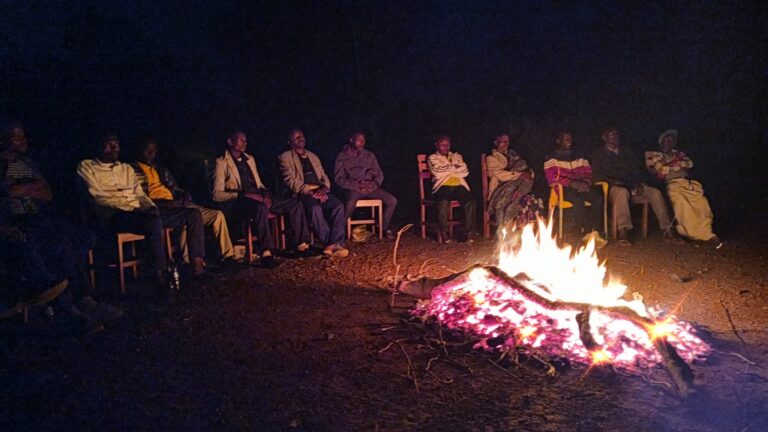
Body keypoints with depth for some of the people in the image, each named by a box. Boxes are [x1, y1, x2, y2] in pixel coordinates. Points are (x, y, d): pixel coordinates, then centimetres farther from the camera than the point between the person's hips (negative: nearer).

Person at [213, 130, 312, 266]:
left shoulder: (250, 159, 24)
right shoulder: (222, 162, 2)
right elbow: (217, 194, -7)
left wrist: (266, 194, 2)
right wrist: (244, 194, -19)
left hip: (259, 198, 7)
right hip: (240, 202, -7)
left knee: (295, 204, -9)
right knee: (261, 208, -40)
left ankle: (302, 245, -9)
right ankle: (266, 254, -43)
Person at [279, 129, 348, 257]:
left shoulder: (313, 156, 27)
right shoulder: (285, 157, 9)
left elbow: (324, 176, 21)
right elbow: (291, 180, -3)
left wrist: (324, 188, -4)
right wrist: (310, 191, -15)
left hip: (320, 191, 5)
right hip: (302, 193, -4)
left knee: (338, 206, -26)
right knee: (315, 208, -37)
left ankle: (336, 244, -32)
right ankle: (329, 244, -30)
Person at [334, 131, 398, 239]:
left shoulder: (369, 155, 16)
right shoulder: (342, 157, 5)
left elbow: (379, 173, 14)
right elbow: (339, 178, -3)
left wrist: (375, 184, -10)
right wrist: (357, 185, -17)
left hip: (371, 187, 4)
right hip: (353, 188, -4)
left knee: (392, 200, -17)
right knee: (349, 205, -38)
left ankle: (384, 227, 4)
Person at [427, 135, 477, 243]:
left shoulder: (457, 156, 26)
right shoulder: (432, 158, 16)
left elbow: (465, 171, 10)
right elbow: (437, 173, -4)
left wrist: (446, 170, 3)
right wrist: (454, 167, 6)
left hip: (459, 186, 3)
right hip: (442, 186, -3)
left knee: (471, 202, -28)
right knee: (444, 203, -37)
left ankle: (470, 233, -23)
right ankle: (444, 234, -26)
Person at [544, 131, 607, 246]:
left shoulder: (580, 157, 25)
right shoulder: (551, 159, 10)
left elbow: (589, 173, 18)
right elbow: (552, 179, -4)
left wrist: (586, 182, -7)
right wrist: (572, 183, -15)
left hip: (582, 187, 4)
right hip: (564, 189, -4)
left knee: (598, 197, -30)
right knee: (578, 199, -38)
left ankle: (595, 232, -37)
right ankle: (588, 233, -39)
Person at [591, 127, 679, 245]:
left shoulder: (626, 153, 26)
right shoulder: (598, 154, 11)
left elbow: (637, 170, 21)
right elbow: (597, 175, -2)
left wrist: (639, 184, -1)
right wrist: (616, 182, -14)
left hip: (632, 188, 5)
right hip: (613, 187, -5)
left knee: (655, 192, -19)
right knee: (622, 191, -40)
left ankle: (667, 230, -22)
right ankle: (623, 231, -50)